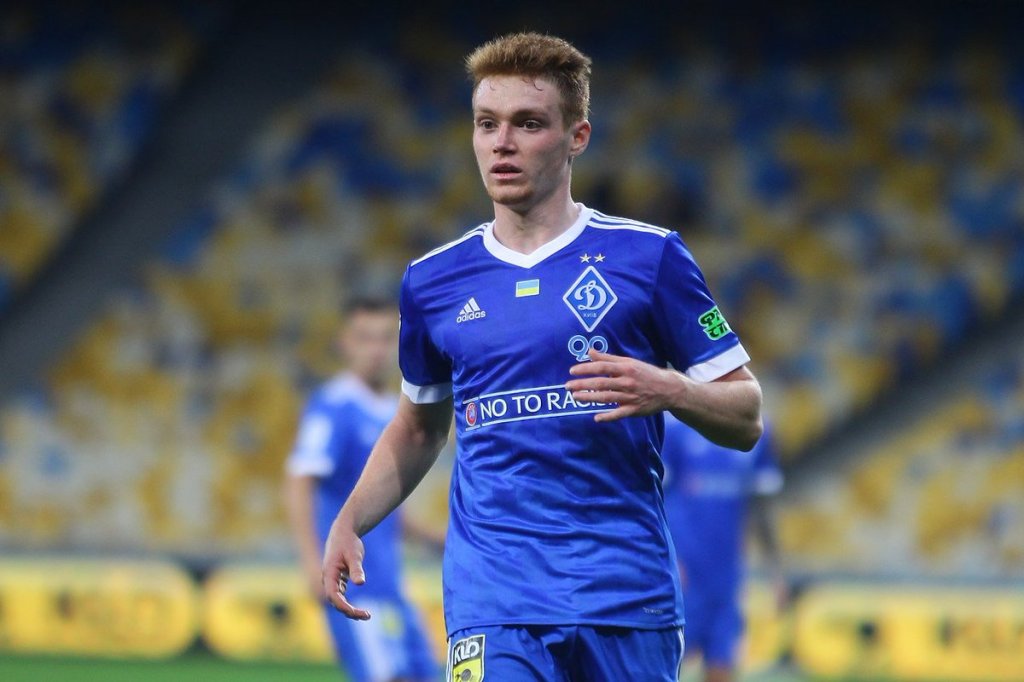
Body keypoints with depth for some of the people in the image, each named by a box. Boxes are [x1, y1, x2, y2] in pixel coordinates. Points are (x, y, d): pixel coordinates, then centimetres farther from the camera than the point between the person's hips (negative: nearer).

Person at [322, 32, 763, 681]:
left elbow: (745, 419, 3)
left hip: (628, 594, -1)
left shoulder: (649, 256, 1)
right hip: (492, 597, 1)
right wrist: (350, 521, 10)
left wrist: (670, 391, -17)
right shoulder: (432, 280, 10)